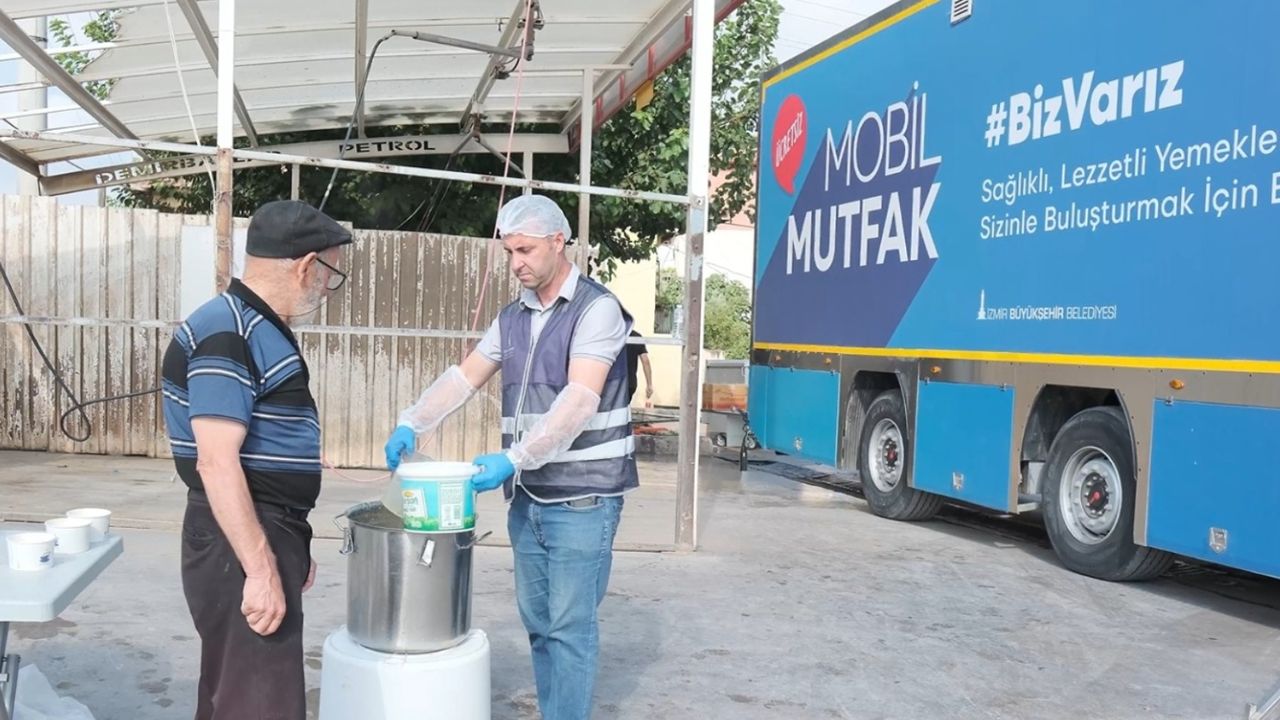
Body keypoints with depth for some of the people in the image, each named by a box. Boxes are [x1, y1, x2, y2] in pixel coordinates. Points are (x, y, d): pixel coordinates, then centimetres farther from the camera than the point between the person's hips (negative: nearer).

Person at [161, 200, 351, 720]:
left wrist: (290, 547, 23)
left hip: (263, 536, 10)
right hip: (241, 546, -10)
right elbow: (217, 464, -24)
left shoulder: (261, 329, 13)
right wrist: (261, 570, -25)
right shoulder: (226, 334, -18)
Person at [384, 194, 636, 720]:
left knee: (569, 625, -3)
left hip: (582, 497, -7)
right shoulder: (512, 318, 13)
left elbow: (579, 402, -20)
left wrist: (514, 458, -28)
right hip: (528, 495, 7)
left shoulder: (596, 308, -10)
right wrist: (411, 424, -5)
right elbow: (464, 377, 11)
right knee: (537, 620, 13)